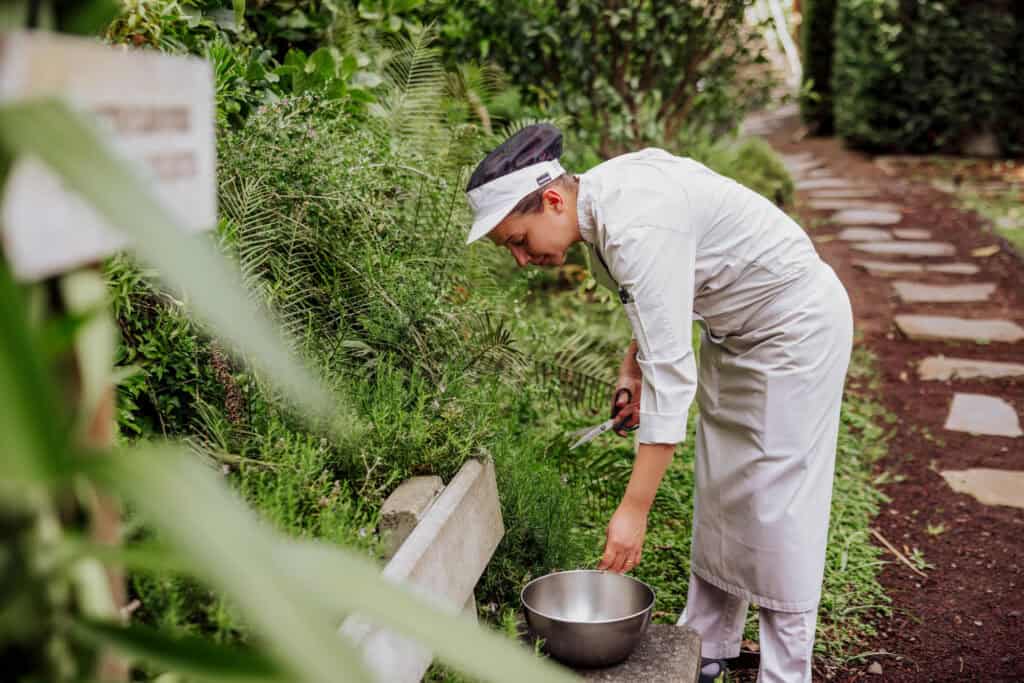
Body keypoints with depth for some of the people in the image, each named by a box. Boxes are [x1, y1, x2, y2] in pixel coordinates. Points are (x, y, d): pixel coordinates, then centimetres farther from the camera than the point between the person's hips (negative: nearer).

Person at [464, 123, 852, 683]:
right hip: (734, 327, 9)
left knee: (777, 500, -4)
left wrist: (634, 510, -37)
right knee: (719, 493, 13)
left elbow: (672, 374, -38)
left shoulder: (637, 229, -35)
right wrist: (632, 365, -1)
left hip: (795, 324, -9)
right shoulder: (598, 199, -7)